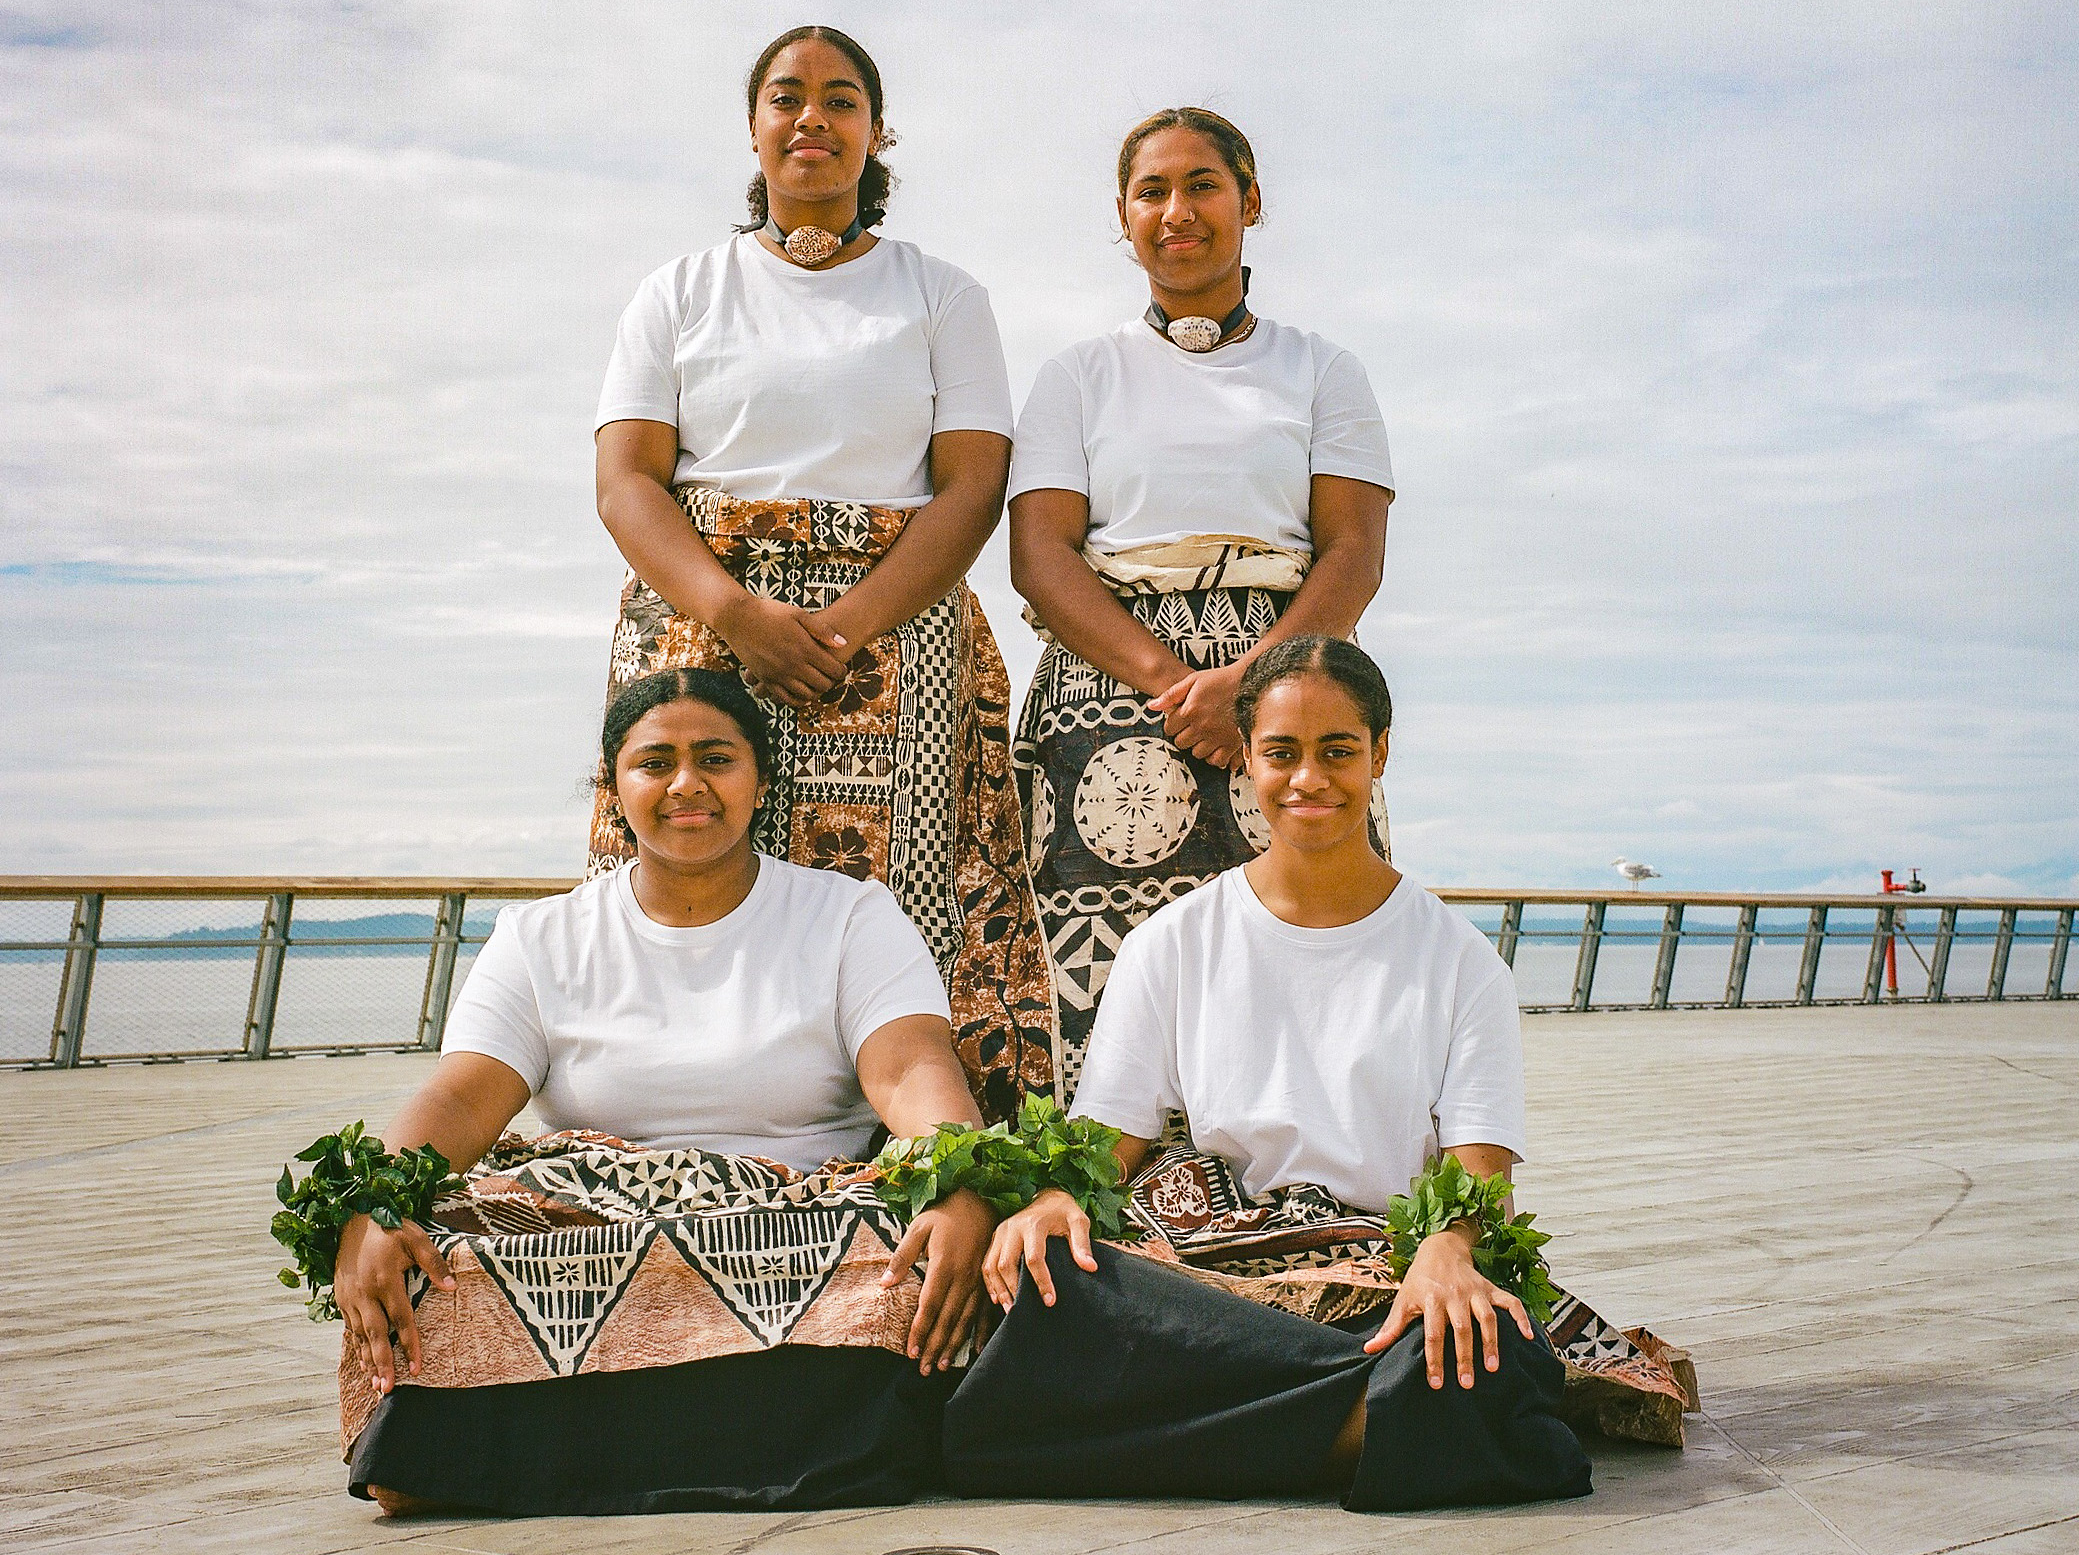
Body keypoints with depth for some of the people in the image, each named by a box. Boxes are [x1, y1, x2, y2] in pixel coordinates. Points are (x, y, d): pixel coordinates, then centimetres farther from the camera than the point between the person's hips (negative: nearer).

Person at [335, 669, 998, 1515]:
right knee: (442, 1269, -32)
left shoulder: (852, 919, 8)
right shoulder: (542, 940, 13)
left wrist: (966, 1193, -32)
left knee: (894, 1270, -35)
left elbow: (914, 1072, -9)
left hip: (792, 1240, 1)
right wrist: (371, 1217, -24)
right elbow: (455, 1104, -1)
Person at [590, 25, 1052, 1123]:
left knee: (890, 918, -13)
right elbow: (625, 481, 5)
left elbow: (974, 485, 3)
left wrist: (848, 628, -13)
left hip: (896, 634, -1)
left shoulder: (940, 296, 15)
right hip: (701, 632, 1)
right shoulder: (681, 293, 16)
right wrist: (740, 613, -14)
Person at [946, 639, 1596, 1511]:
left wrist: (1444, 1252, -24)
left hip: (1387, 1283, -2)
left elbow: (1479, 1161, 1)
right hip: (1203, 1287, 3)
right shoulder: (1171, 947, 14)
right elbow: (1105, 1138, 8)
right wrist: (1054, 1200, -17)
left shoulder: (1457, 961, 11)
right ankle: (1379, 1417, -29)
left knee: (1480, 1364, -39)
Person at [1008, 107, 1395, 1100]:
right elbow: (1039, 555, 4)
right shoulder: (1078, 377, 18)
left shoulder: (1321, 372, 18)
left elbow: (1355, 554, 5)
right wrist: (1168, 676, -13)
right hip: (1110, 687, 0)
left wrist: (1251, 677, -15)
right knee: (1109, 990, -14)